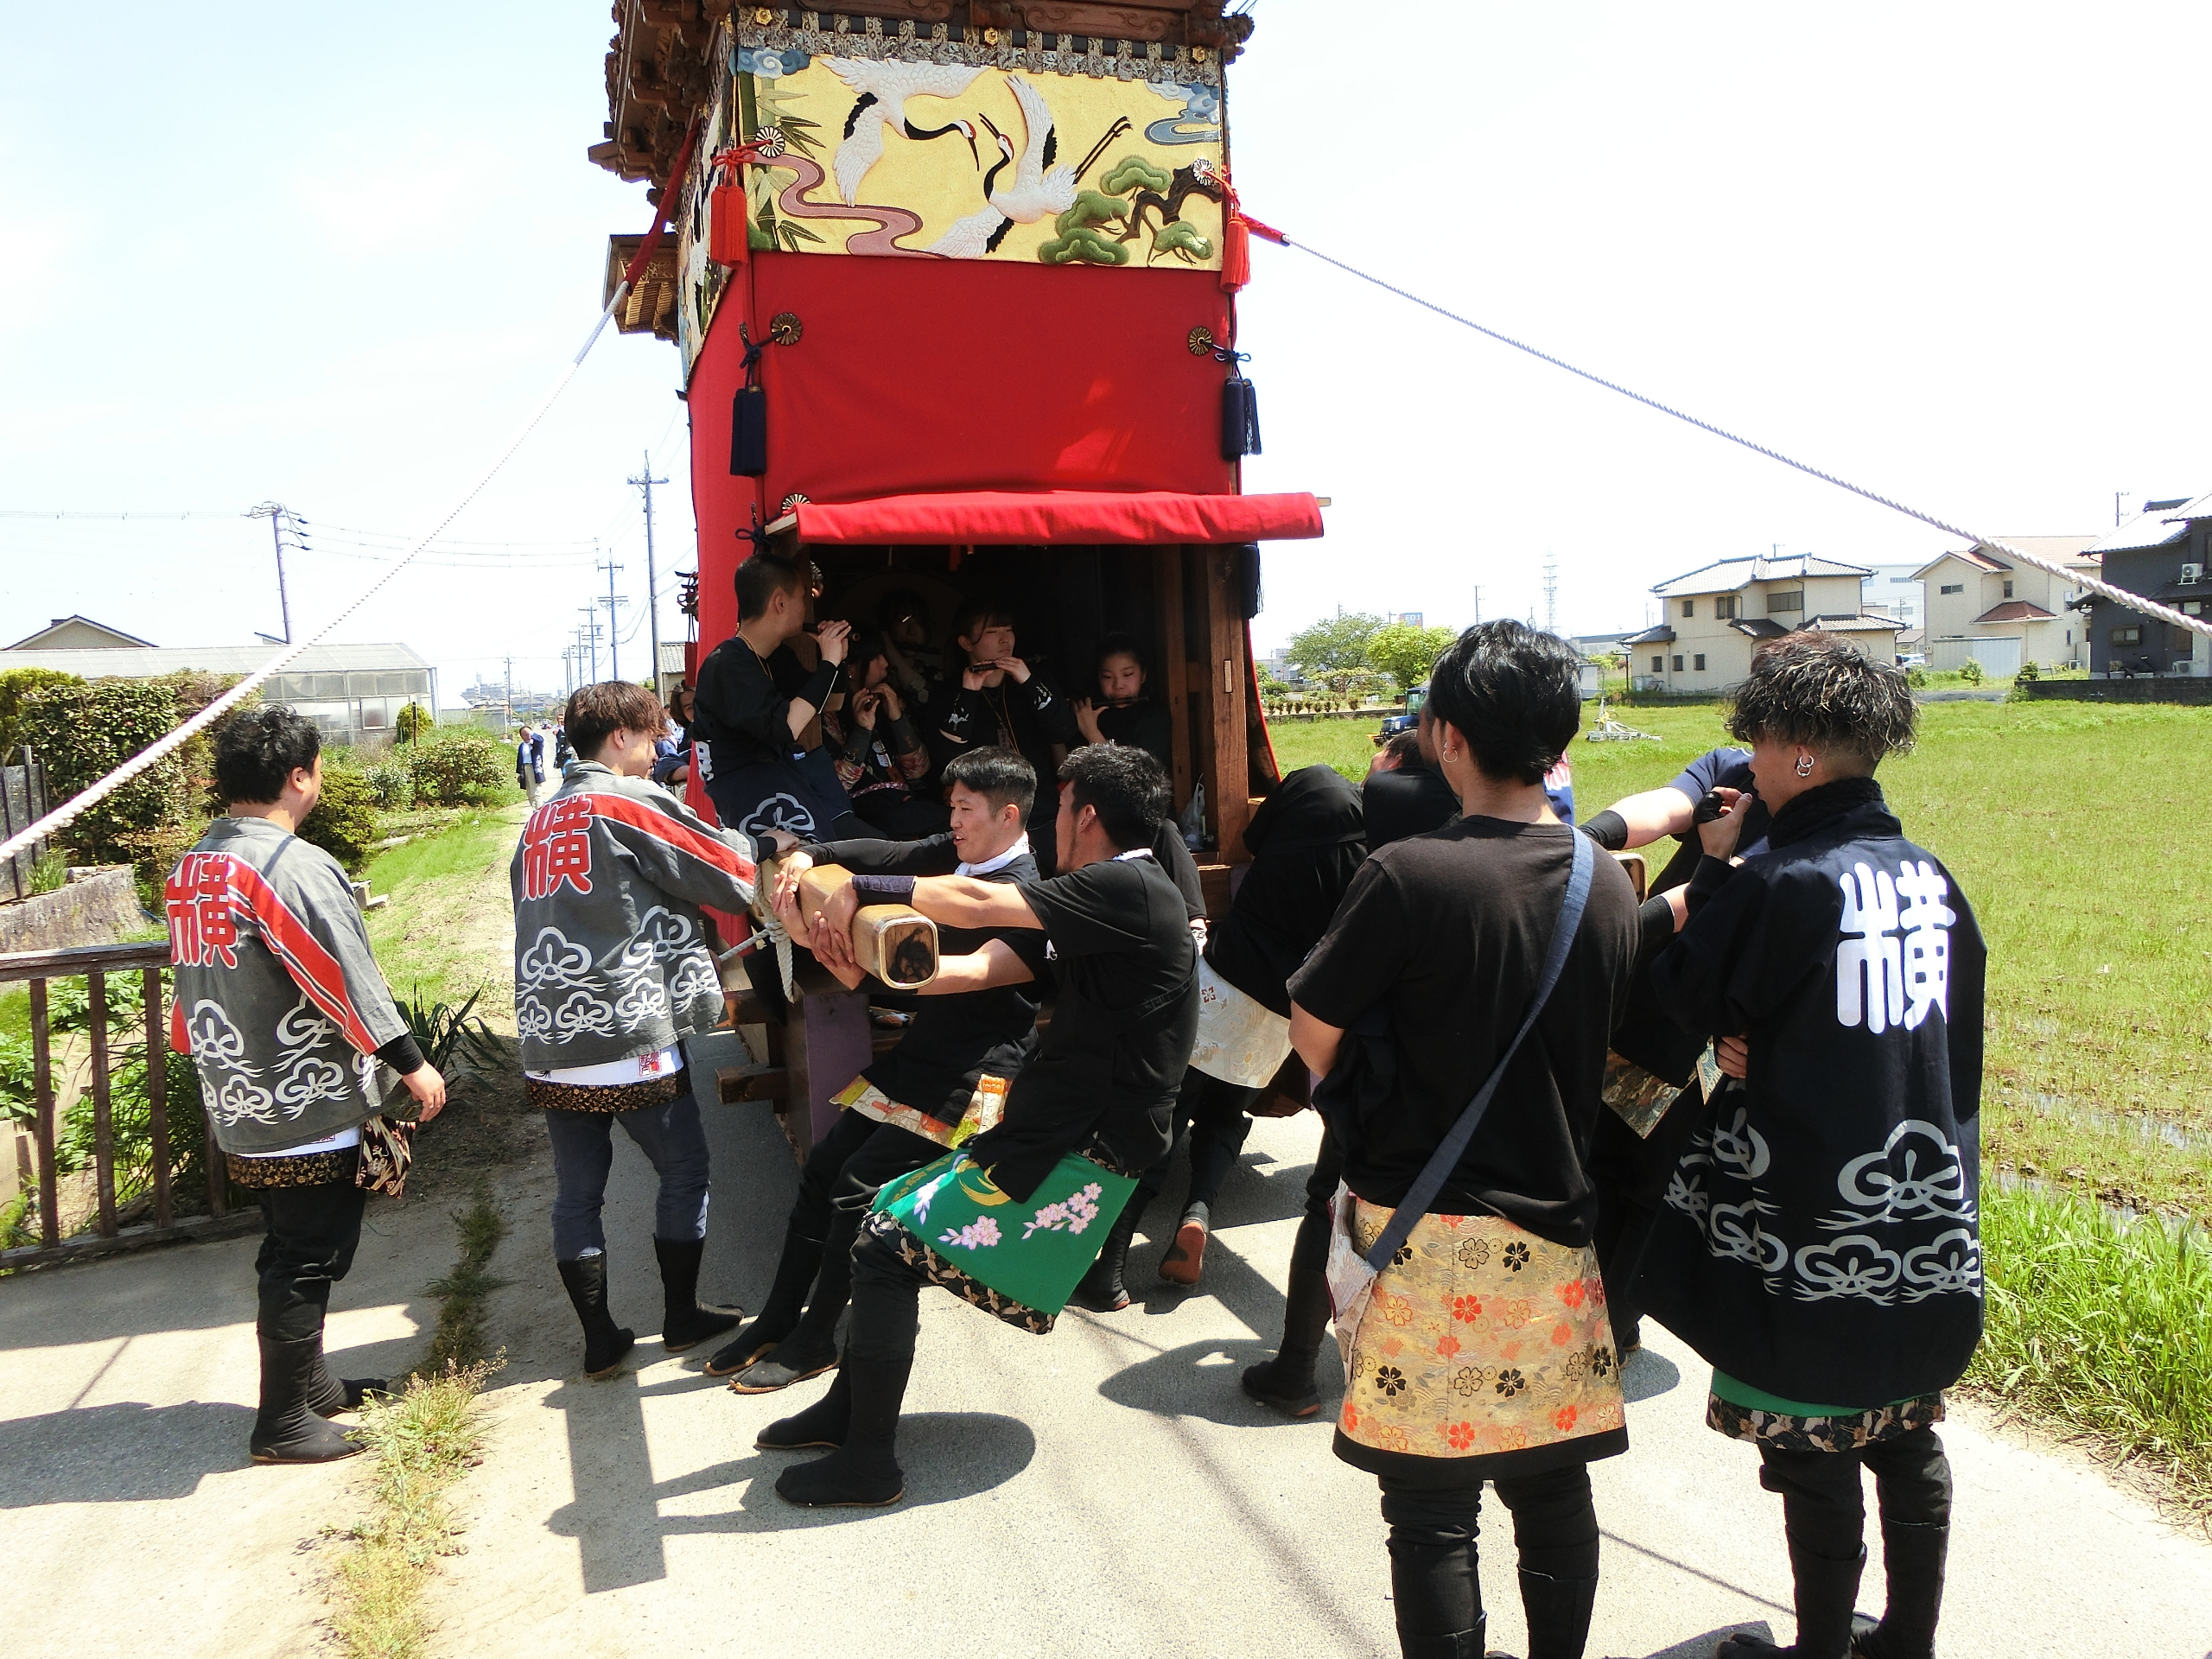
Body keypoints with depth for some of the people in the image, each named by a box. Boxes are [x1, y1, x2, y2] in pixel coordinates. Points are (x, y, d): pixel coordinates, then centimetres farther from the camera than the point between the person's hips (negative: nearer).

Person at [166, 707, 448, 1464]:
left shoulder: (191, 869, 7)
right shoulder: (296, 867, -21)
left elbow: (193, 980, 16)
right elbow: (348, 983, -21)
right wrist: (412, 1063, -12)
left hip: (238, 1109, 9)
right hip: (310, 1110, -9)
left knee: (292, 1249, 21)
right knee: (308, 1259, 3)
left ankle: (308, 1381, 35)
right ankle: (283, 1422, 12)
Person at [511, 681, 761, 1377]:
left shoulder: (541, 820, 13)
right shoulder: (631, 803, -9)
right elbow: (735, 880, -7)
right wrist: (736, 838, 14)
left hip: (549, 1040, 7)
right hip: (632, 1035, -6)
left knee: (577, 1193, 11)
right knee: (683, 1172, 11)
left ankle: (599, 1341, 19)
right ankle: (681, 1316, 21)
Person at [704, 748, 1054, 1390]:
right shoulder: (951, 854, 6)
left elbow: (979, 970, -32)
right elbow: (875, 855, 9)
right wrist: (805, 857, -12)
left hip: (972, 1077, -8)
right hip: (918, 1054, 8)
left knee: (860, 1186, -12)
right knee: (823, 1167, 8)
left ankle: (814, 1339, 6)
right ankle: (778, 1319, 20)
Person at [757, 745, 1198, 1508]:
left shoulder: (1126, 887, -16)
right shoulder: (1116, 897, 16)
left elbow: (975, 903, -23)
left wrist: (863, 889, -11)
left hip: (1077, 1156, -10)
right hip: (1046, 1131, 10)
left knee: (887, 1248, -10)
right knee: (888, 1212, 13)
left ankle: (868, 1462, 2)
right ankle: (846, 1406, 26)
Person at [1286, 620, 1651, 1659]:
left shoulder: (1410, 877, -18)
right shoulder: (1609, 885, 1)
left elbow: (1313, 1034, -11)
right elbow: (1610, 1047, 12)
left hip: (1430, 1233, -6)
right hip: (1558, 1231, 6)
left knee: (1432, 1512, 6)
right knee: (1554, 1487, 19)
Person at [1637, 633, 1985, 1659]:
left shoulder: (1784, 883, -21)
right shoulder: (1929, 876, 1)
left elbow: (1687, 1002, -7)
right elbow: (1946, 1030, 12)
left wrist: (1711, 865, 0)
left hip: (1817, 1242, -7)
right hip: (1931, 1228, 7)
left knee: (1815, 1465, 9)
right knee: (1908, 1445, 20)